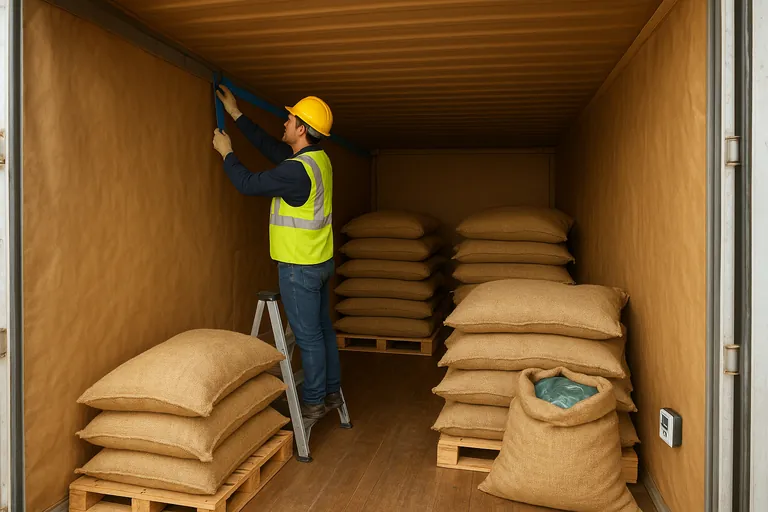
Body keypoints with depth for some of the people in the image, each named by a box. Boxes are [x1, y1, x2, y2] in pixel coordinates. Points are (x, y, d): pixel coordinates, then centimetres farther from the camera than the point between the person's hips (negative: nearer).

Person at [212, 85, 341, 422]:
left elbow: (248, 184, -14)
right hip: (321, 261, 9)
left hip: (300, 267, -9)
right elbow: (269, 146, 18)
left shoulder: (296, 170, -23)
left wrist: (226, 153, 3)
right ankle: (331, 392, 29)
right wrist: (236, 114, 23)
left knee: (308, 335, 2)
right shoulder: (318, 159, 7)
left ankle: (313, 402, 16)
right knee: (323, 328, 17)